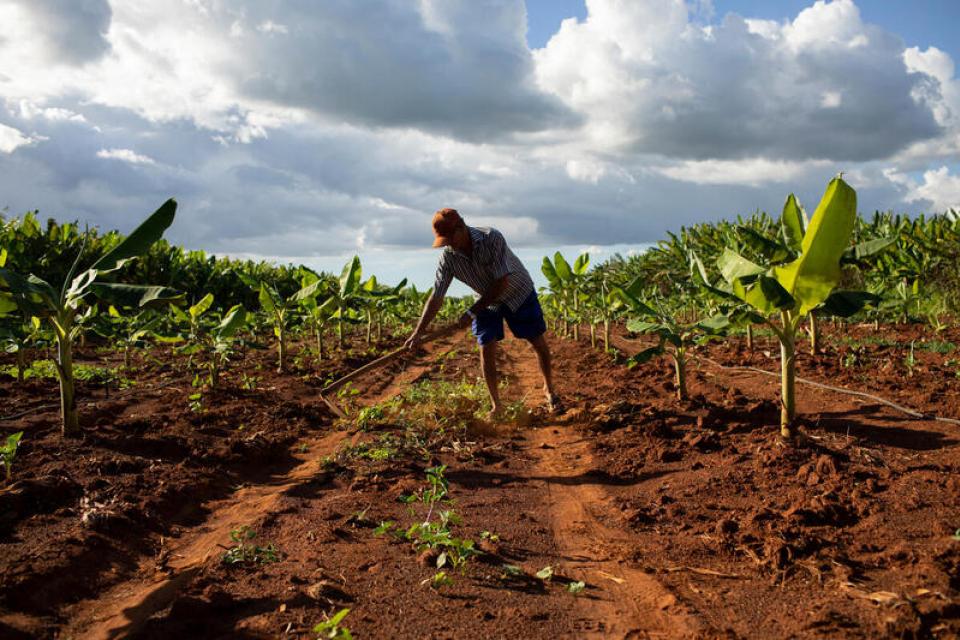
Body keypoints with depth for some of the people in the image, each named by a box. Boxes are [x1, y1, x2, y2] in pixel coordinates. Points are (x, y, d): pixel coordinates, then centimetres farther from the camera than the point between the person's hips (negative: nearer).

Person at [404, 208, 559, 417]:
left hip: (518, 292, -3)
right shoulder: (448, 257, -21)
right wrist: (418, 332, -27)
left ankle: (549, 390, 27)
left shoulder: (492, 239, -33)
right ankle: (495, 406, 8)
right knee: (486, 351, -6)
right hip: (487, 301, 3)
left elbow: (501, 284, -32)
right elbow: (436, 297, -20)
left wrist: (472, 312, -30)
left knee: (538, 344, 4)